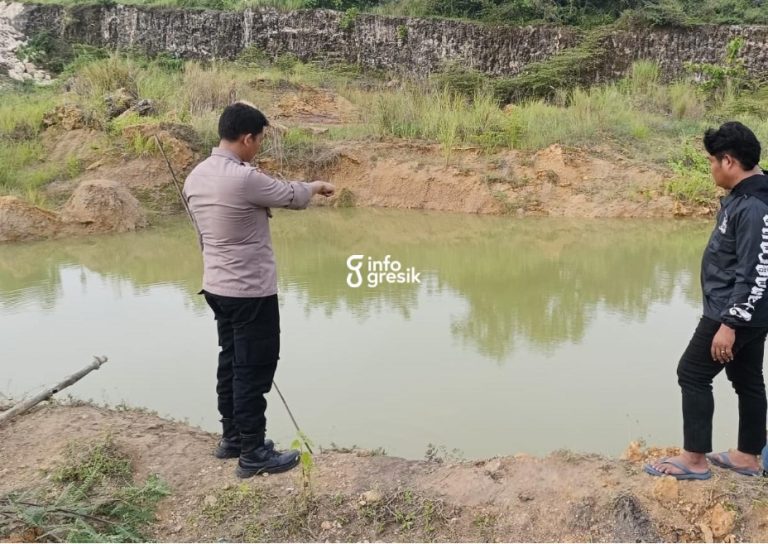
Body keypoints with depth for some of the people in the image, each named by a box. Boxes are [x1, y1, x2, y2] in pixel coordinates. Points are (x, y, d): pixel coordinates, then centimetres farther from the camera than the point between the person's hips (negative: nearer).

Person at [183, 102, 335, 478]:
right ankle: (253, 453, 8)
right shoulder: (244, 178, -23)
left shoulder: (195, 177, 4)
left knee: (231, 362, 18)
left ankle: (231, 438, 29)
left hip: (217, 287, 9)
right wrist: (315, 186, 13)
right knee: (254, 369, 0)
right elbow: (290, 196, -8)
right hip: (251, 292, -9)